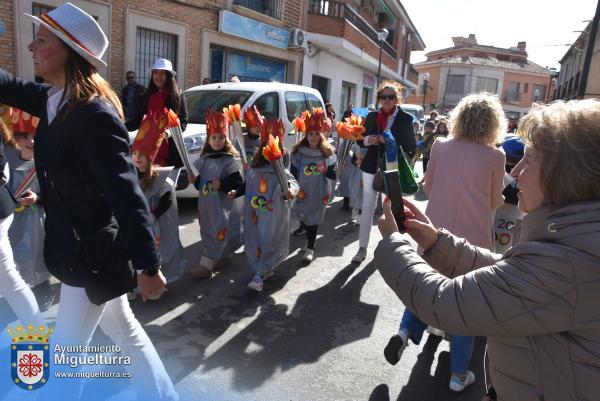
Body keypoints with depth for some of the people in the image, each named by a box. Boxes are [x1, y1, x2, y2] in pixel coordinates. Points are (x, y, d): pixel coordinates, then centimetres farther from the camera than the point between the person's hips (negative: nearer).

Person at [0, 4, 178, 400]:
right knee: (123, 328, 22)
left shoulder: (94, 114, -26)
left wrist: (148, 265, -27)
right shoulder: (53, 98, 1)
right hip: (81, 247, 9)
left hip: (92, 253, -9)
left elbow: (126, 194, -28)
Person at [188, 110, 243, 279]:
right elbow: (200, 181, 19)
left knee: (218, 232, -8)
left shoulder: (231, 159, -8)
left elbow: (238, 180, -15)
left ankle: (206, 265, -7)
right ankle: (224, 256, 27)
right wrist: (195, 180, -1)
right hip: (207, 201, 7)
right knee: (208, 231, 12)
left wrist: (222, 184, -23)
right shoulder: (204, 159, 12)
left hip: (224, 202, -7)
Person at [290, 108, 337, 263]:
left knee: (313, 218, 3)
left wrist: (337, 172, -21)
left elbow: (331, 173, -1)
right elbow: (293, 172, -2)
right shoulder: (298, 151, -7)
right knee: (302, 213, 23)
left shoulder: (327, 152, -6)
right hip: (302, 190, 2)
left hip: (319, 192, -2)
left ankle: (310, 248, 12)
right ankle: (304, 227, 58)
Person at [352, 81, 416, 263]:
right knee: (367, 209, 6)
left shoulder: (405, 118, -4)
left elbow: (411, 146, -5)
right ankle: (362, 248, 15)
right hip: (371, 167, 3)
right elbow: (360, 139, 11)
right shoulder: (372, 116, 5)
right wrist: (368, 140, -12)